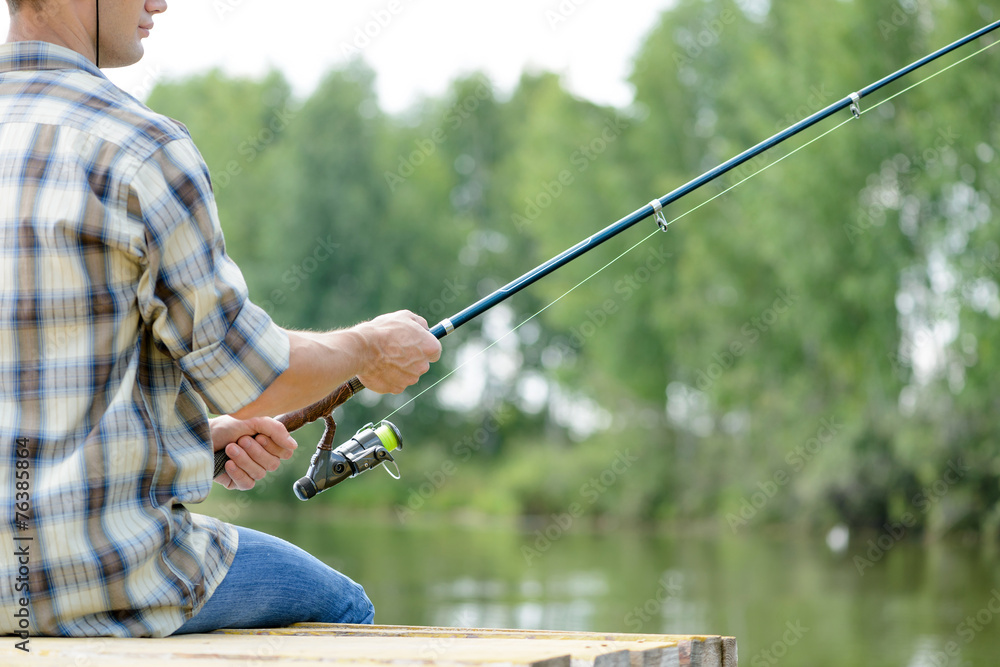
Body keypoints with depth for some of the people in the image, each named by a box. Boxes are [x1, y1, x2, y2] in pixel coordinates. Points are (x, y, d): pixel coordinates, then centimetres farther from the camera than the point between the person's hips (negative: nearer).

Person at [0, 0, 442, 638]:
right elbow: (246, 374, -10)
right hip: (107, 574, -8)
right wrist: (367, 350, 10)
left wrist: (203, 431, 15)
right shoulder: (141, 152, -16)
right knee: (339, 609, 21)